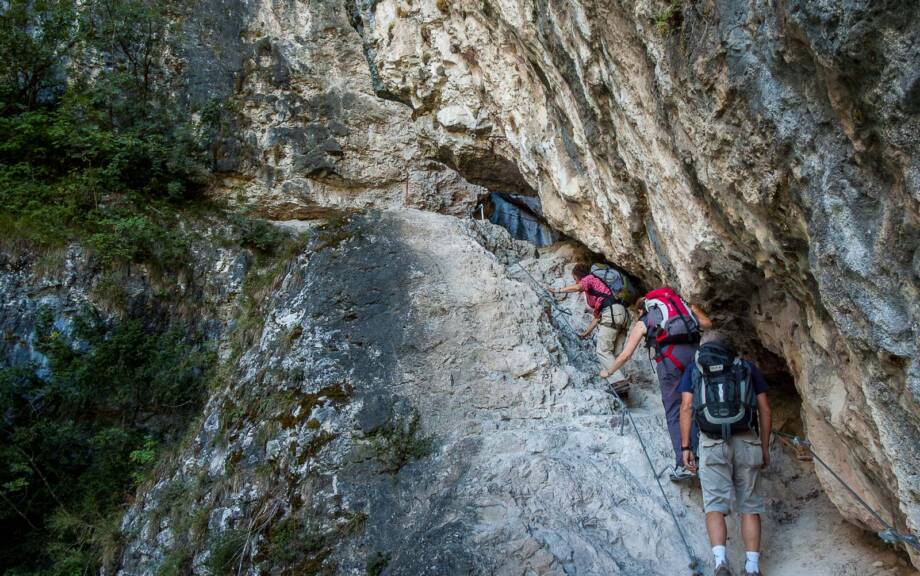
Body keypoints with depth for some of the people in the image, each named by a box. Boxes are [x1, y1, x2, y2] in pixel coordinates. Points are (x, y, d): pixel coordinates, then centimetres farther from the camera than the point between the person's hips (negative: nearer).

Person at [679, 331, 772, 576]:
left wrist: (685, 447, 4)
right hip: (747, 442, 1)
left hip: (712, 444, -1)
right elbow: (764, 409, 13)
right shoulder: (748, 368, 18)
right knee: (749, 506, 7)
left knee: (715, 504, -1)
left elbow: (686, 407, 4)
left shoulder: (694, 370, 16)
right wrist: (765, 448, 18)